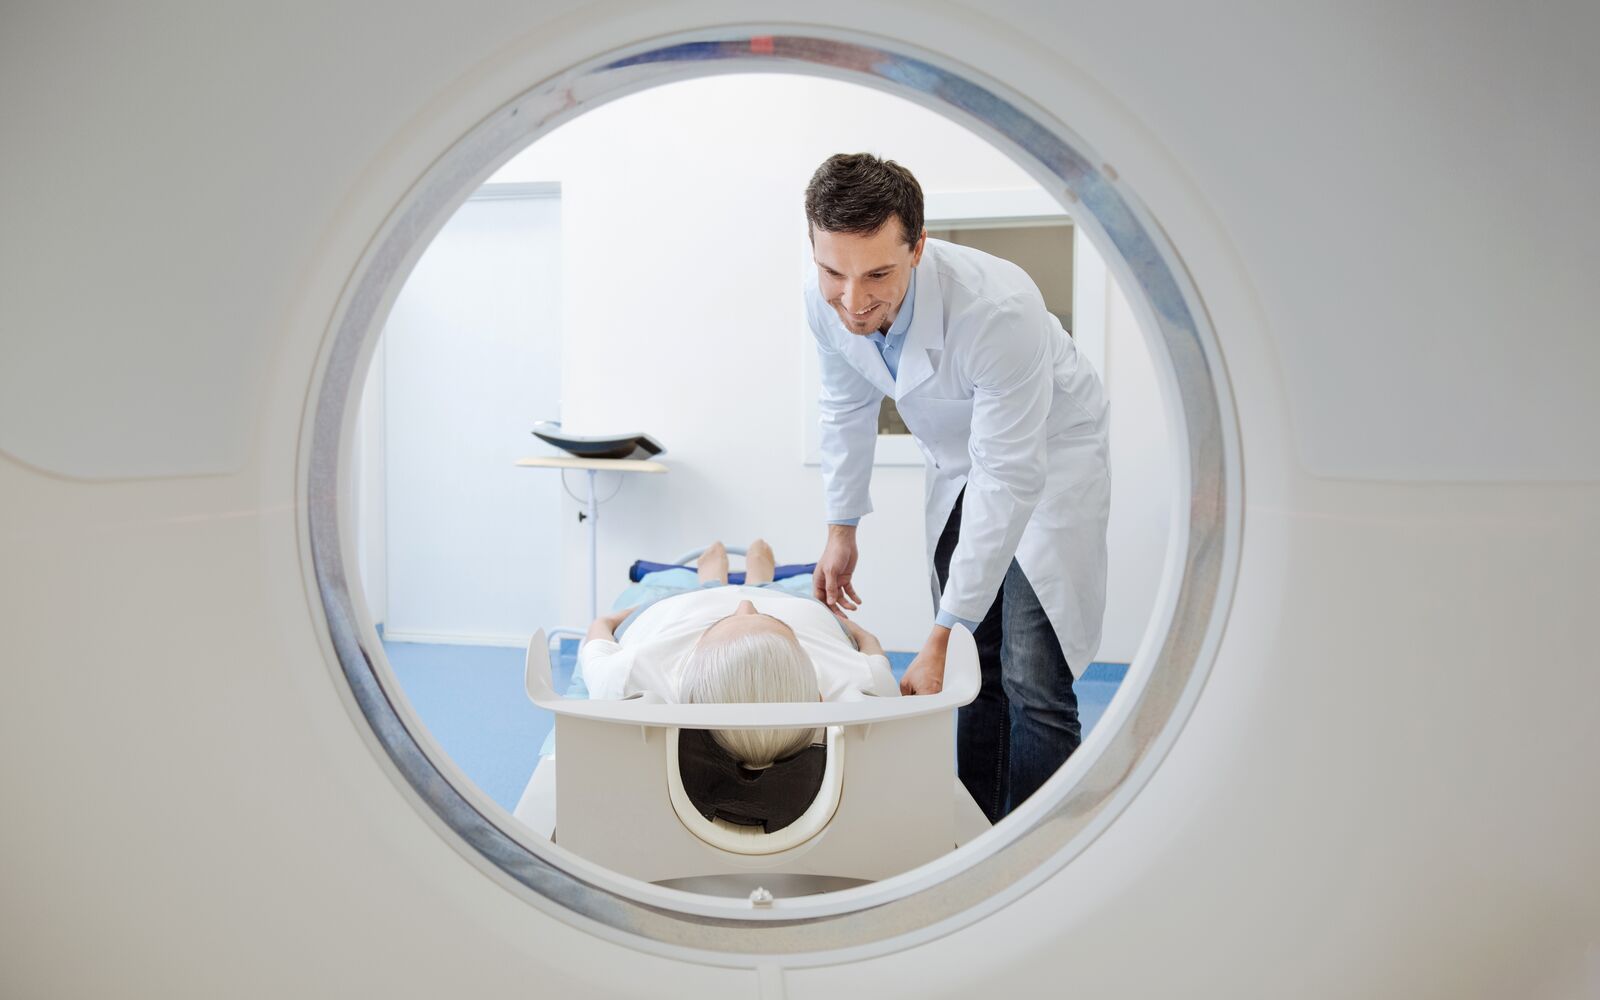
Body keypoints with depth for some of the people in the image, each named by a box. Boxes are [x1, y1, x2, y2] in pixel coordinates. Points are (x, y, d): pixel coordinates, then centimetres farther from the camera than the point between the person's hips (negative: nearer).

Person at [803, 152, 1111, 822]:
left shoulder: (998, 308, -38)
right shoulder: (826, 300, -19)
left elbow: (1009, 481, -34)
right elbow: (847, 409, 1)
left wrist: (940, 639, -31)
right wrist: (841, 529, 7)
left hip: (1048, 455, -5)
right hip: (958, 461, 5)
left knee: (1032, 684, -12)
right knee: (978, 673, 7)